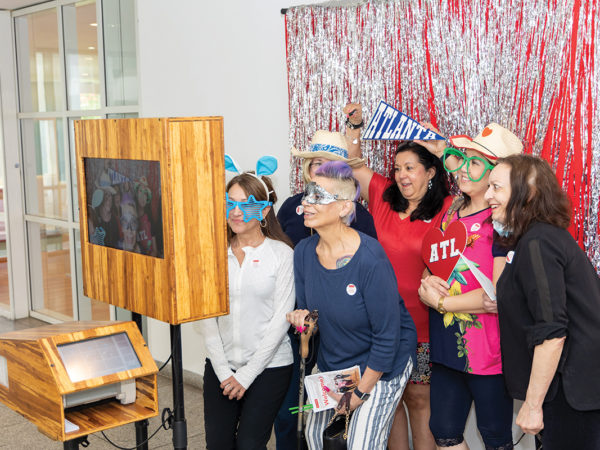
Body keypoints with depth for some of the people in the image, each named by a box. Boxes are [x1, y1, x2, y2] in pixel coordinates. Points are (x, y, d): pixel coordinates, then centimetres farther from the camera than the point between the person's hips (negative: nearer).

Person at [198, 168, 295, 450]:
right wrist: (223, 371, -6)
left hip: (268, 366, -3)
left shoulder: (281, 253, -6)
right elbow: (207, 316, 2)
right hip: (221, 366, 3)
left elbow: (281, 319, -8)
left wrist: (247, 374, -10)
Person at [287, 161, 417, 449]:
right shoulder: (304, 252, -10)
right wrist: (303, 318, -19)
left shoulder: (370, 260, -29)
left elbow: (387, 336, -23)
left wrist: (360, 392, -15)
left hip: (381, 365, -6)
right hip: (331, 361, 6)